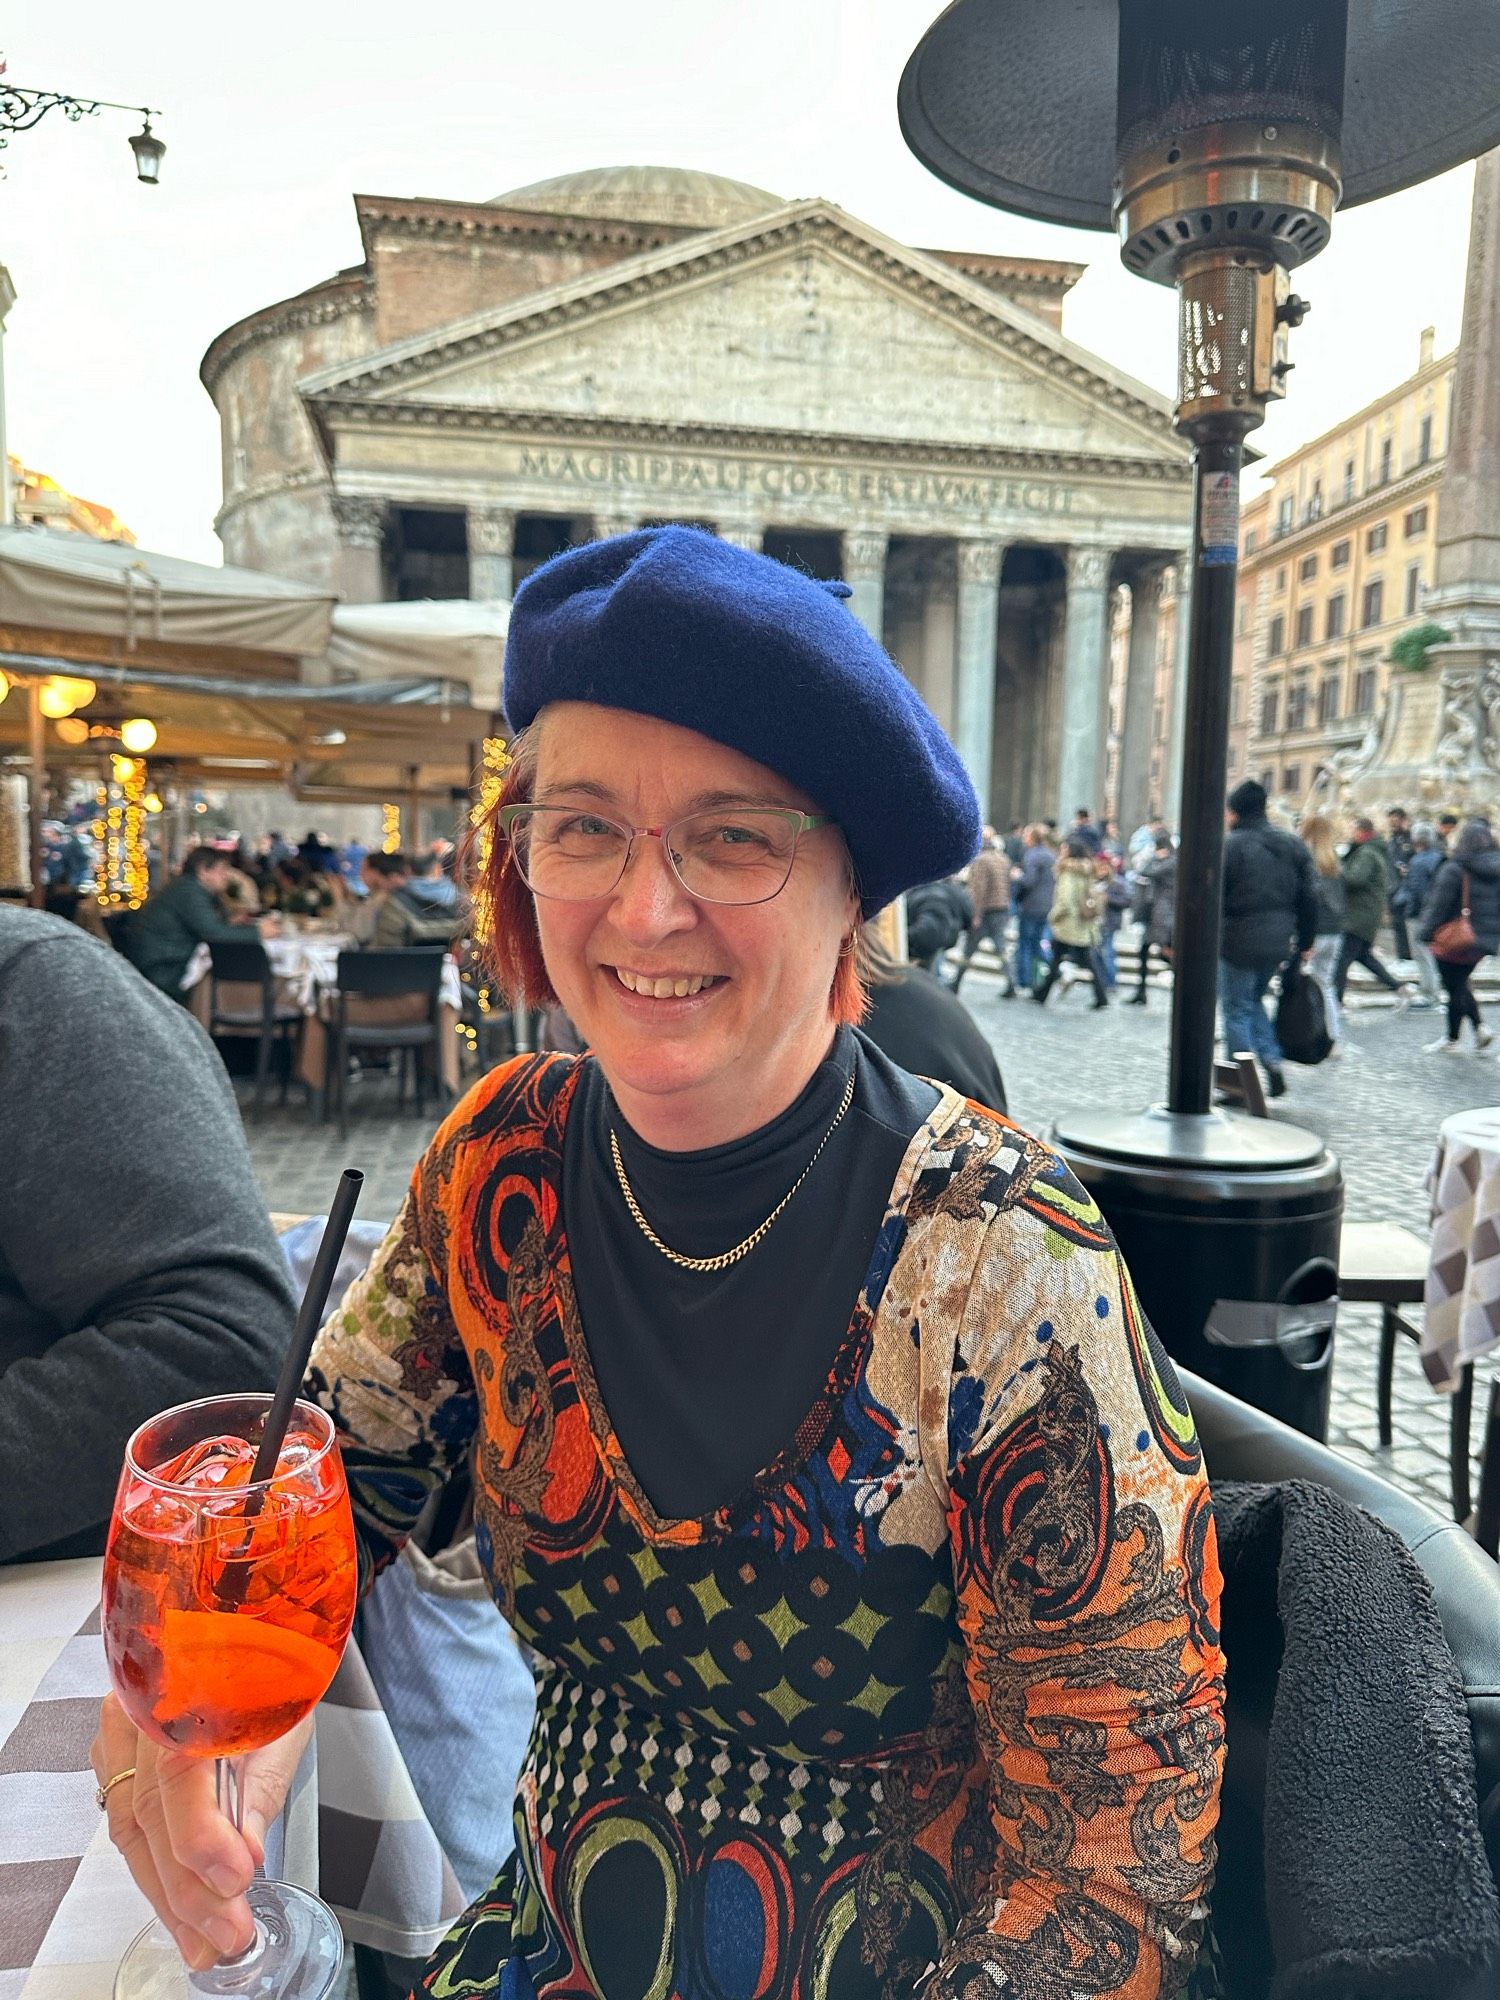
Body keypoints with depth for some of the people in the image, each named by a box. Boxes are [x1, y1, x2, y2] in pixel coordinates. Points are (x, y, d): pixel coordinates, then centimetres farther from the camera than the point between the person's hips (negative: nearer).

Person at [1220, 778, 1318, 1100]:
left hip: (1239, 942, -6)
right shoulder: (1291, 845, 9)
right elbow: (1307, 898, 11)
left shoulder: (1231, 846, -11)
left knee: (1237, 1012, 4)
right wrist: (1305, 941, 17)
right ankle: (1272, 1060, 9)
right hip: (1278, 942, 6)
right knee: (1254, 1000, 25)